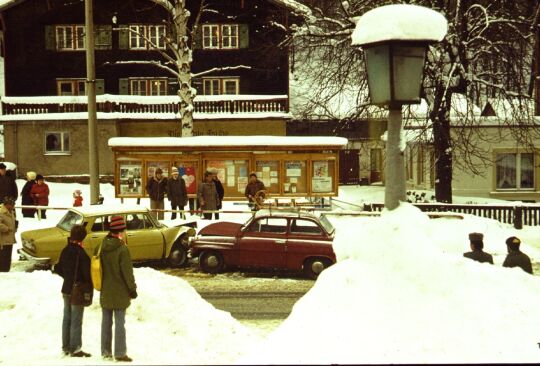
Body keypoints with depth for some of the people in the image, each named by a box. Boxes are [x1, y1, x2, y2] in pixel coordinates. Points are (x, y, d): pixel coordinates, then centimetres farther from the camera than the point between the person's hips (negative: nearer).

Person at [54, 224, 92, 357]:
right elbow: (87, 272, -20)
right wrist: (90, 284, -4)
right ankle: (75, 349, 5)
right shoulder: (81, 253, -20)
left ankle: (66, 347, 23)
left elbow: (59, 269, 9)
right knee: (76, 320, 0)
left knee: (67, 318, 15)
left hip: (66, 289, 7)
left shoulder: (65, 251, 3)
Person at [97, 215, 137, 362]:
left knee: (106, 322, 13)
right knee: (119, 323, 1)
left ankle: (105, 352, 21)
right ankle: (120, 353, 6)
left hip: (105, 292, 6)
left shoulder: (100, 248, 1)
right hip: (120, 292, -6)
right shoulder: (122, 249, -18)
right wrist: (132, 288, -5)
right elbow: (127, 271, -16)